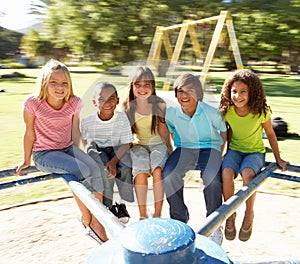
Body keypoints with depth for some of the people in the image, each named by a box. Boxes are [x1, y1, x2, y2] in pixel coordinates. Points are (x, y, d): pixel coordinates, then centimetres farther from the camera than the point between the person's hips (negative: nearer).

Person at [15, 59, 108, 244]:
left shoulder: (75, 102, -4)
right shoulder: (33, 103, -12)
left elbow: (75, 130, 7)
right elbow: (30, 133, -3)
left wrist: (77, 153, 6)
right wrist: (27, 161, 7)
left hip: (68, 148, 4)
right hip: (43, 154, -4)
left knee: (95, 169, -24)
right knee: (81, 171, -29)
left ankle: (97, 222, -12)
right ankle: (87, 221, -9)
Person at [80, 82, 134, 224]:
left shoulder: (122, 118, -14)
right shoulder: (87, 121, -14)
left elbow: (125, 144, -15)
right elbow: (84, 140, 9)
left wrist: (114, 161, -27)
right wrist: (92, 152, -1)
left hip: (117, 151, 1)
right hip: (97, 150, 0)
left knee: (125, 169, -29)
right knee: (104, 172, -30)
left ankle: (122, 204, -2)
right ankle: (107, 207, -5)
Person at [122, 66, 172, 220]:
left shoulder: (159, 104, -5)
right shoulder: (127, 106, -3)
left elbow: (163, 129, 0)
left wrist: (170, 150, -7)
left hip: (158, 144, 0)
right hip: (138, 145, 1)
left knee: (158, 171, -28)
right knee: (140, 173, -27)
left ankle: (157, 214, -14)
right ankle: (143, 215, -12)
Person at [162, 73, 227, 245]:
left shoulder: (211, 113, -15)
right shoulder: (171, 113, -7)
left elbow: (224, 133, 2)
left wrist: (219, 155, 1)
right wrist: (174, 155, 11)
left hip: (210, 148, -2)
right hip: (184, 149, 3)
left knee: (212, 178, -33)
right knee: (169, 175, -26)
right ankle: (180, 220, -2)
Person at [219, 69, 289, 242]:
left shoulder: (261, 112, -16)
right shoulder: (227, 111, -11)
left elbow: (270, 134, -1)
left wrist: (278, 159, 5)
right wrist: (229, 154, 6)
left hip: (256, 152, -2)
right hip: (235, 150, 2)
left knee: (247, 173, -35)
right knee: (227, 173, -30)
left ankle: (249, 214, -9)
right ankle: (230, 214, -7)